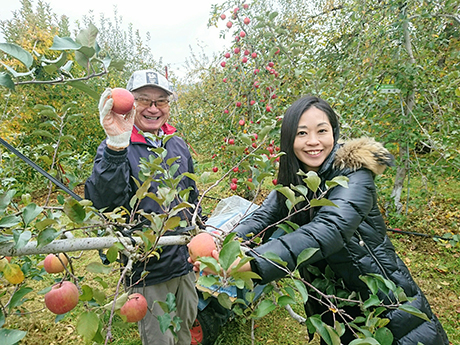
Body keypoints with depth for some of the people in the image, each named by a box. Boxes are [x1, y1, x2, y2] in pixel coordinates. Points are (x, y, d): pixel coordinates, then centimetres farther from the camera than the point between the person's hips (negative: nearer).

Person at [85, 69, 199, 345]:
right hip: (148, 270, -5)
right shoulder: (114, 149, -13)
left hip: (186, 262, 5)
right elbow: (104, 202, -30)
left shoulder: (179, 146, 4)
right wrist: (116, 147, -42)